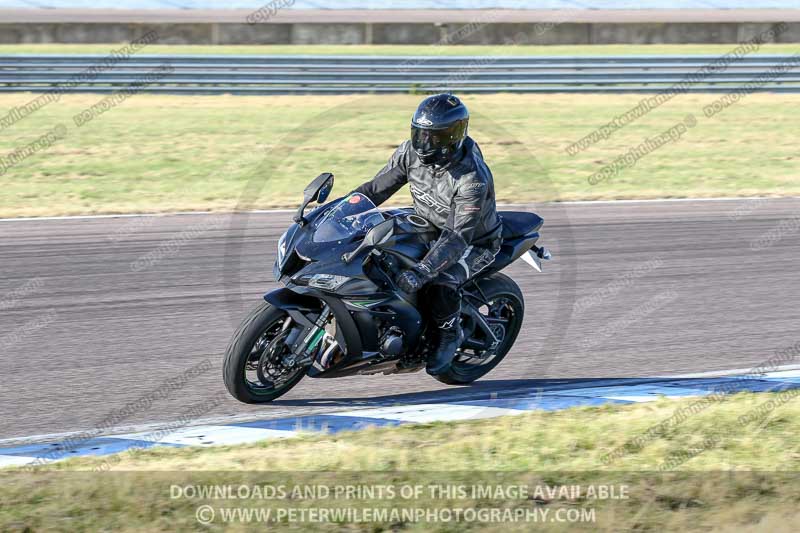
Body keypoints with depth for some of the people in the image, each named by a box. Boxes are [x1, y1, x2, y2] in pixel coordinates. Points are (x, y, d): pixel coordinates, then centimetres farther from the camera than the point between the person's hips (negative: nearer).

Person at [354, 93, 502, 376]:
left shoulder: (472, 179, -35)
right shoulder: (412, 152, -14)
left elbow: (458, 236, -38)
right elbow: (377, 188, -6)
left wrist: (421, 271, -48)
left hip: (475, 242, -7)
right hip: (428, 226, 7)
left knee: (441, 280, -33)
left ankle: (450, 334, -4)